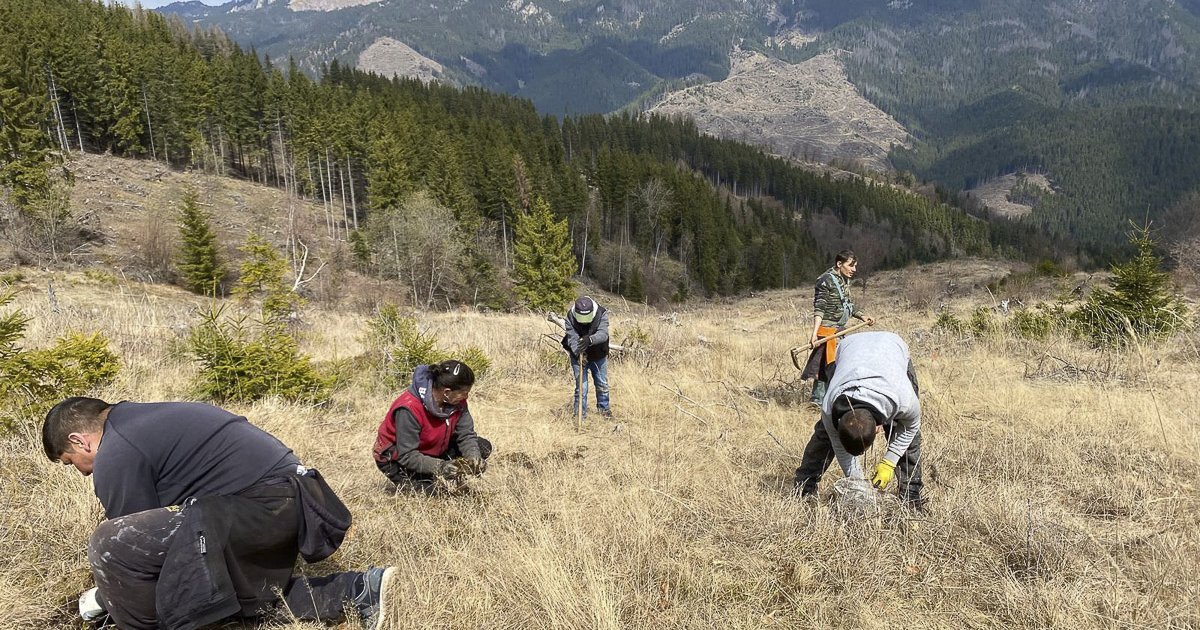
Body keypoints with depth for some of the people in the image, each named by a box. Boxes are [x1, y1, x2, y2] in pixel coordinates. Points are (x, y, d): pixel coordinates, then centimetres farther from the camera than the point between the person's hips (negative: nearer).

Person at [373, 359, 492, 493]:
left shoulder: (457, 400, -15)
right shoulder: (409, 408, -35)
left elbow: (466, 435, -12)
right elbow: (407, 456, -31)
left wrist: (474, 458, -32)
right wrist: (440, 466, -43)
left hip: (432, 450, 6)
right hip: (396, 458, -5)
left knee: (483, 447, -7)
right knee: (432, 487, -25)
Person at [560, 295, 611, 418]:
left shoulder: (601, 313, -21)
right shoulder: (570, 316, -20)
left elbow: (603, 333, -33)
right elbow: (572, 338, -26)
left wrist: (590, 340, -54)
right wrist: (578, 352, -45)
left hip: (599, 356, 1)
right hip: (578, 356, -1)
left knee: (602, 384, 16)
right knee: (581, 386, -3)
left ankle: (604, 408, 39)